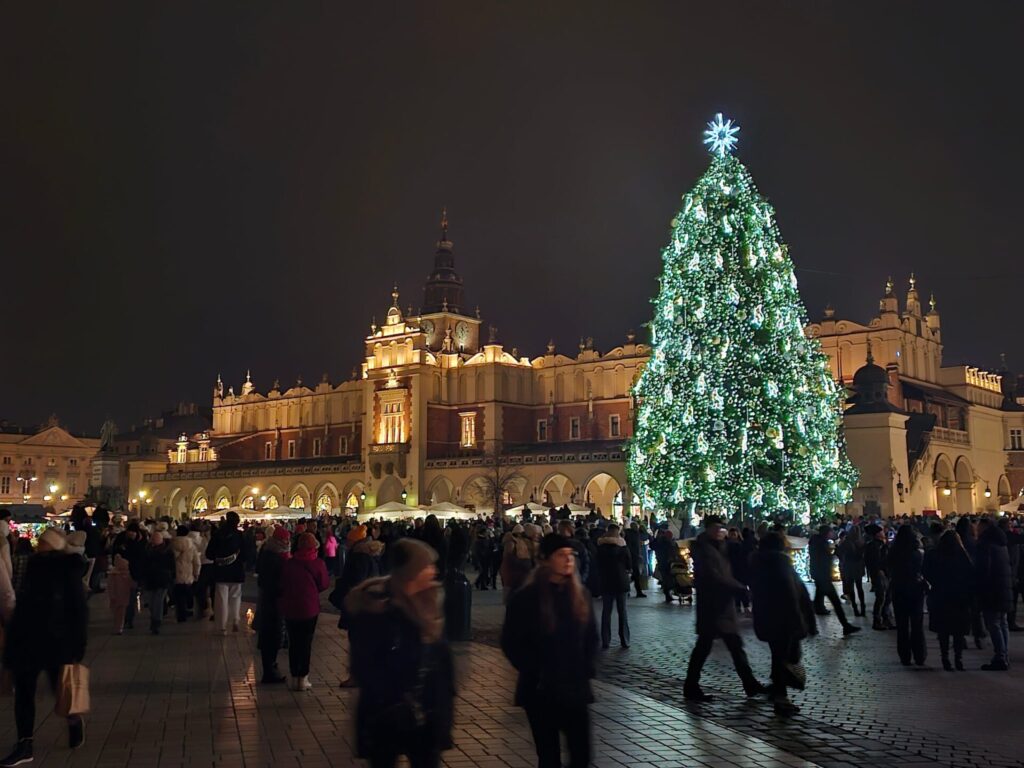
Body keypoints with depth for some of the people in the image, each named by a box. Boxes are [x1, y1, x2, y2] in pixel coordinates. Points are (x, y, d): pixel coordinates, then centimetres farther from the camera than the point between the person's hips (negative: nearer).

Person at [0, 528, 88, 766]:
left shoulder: (68, 572, -12)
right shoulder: (34, 566, 4)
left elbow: (78, 611, -11)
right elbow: (24, 603, 12)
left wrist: (76, 647, -14)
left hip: (55, 642, -5)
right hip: (27, 639, 5)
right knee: (23, 693, 5)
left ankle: (75, 721, 35)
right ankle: (24, 746, 12)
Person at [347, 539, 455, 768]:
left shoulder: (428, 601, 2)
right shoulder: (374, 607, -15)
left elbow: (442, 653, 7)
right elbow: (364, 668, -16)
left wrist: (446, 698, 3)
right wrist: (390, 706, -18)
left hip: (428, 714, 5)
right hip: (386, 716, -5)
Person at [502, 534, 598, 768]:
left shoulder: (580, 595, 5)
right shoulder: (526, 598, -9)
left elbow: (591, 637, 13)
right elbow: (512, 643, -8)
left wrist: (585, 670, 1)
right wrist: (536, 674, -12)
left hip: (575, 688, 4)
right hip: (541, 691, -3)